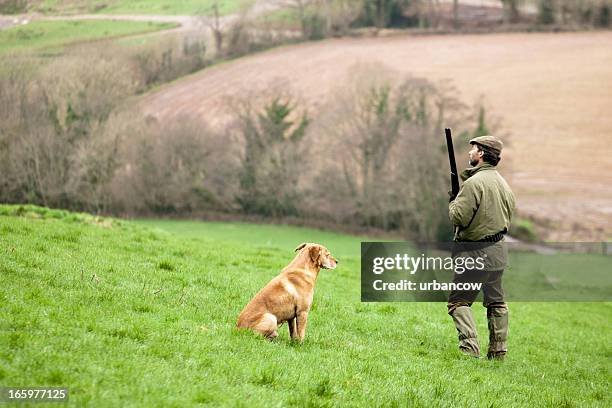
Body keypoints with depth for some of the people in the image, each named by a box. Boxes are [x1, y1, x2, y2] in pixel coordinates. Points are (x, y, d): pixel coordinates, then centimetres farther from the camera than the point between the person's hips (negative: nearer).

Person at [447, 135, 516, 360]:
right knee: (496, 302, 16)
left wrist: (453, 202, 2)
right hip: (498, 250, 8)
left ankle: (470, 347, -16)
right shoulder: (504, 184, 9)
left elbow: (459, 217, -20)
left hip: (475, 253, -8)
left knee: (458, 301, -3)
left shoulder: (474, 183, -18)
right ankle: (498, 351, 18)